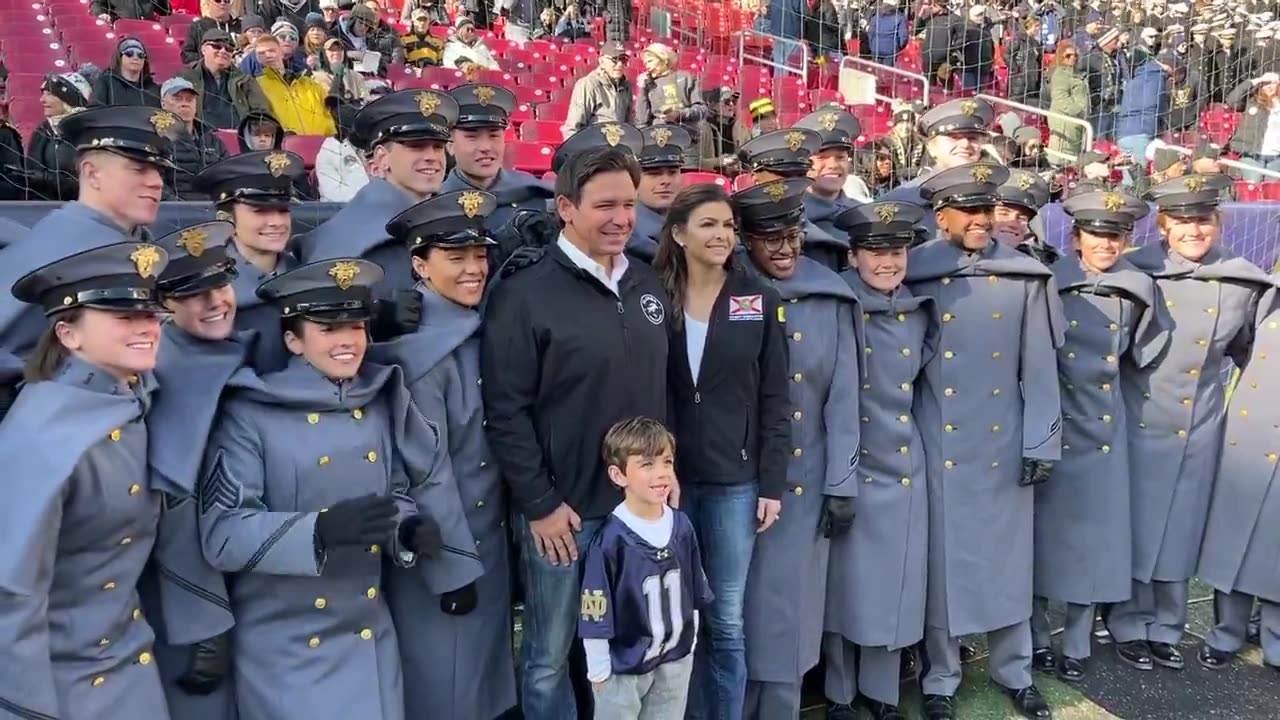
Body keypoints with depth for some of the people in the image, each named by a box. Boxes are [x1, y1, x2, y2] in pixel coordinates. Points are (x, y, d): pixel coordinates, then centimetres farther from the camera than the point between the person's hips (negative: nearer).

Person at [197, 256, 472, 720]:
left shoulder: (382, 404, 3)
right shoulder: (250, 414, -11)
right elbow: (221, 535, -17)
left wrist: (409, 530, -11)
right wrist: (320, 531, -30)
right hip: (287, 649, -4)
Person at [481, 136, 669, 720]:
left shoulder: (646, 284, 6)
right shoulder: (524, 292, -14)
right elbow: (505, 411, -15)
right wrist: (539, 504, -14)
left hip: (641, 504, 6)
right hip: (562, 508, -5)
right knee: (550, 656, 12)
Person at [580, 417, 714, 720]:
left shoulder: (682, 525, -5)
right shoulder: (610, 539, -22)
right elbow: (595, 615, -16)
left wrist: (691, 639, 12)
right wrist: (598, 670, -11)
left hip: (677, 658, 5)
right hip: (624, 666, -5)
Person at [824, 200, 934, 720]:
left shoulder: (920, 310, 4)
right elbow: (833, 394, -12)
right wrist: (838, 480, -15)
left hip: (906, 470, 4)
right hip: (855, 468, -4)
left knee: (898, 584, 11)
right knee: (848, 582, 6)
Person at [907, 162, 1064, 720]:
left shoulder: (1026, 277, 2)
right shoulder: (915, 275, -3)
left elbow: (1039, 367, 2)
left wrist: (1040, 443, -1)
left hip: (1004, 445, 2)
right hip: (940, 448, -1)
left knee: (1008, 559, 12)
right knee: (943, 560, 7)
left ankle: (1015, 672, 31)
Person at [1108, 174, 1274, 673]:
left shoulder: (1243, 282, -1)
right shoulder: (1136, 274, -10)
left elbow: (1248, 351, 15)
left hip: (1199, 432, 3)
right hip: (1139, 426, -3)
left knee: (1180, 532, 14)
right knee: (1135, 530, 7)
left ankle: (1166, 629, 31)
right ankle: (1130, 628, 25)